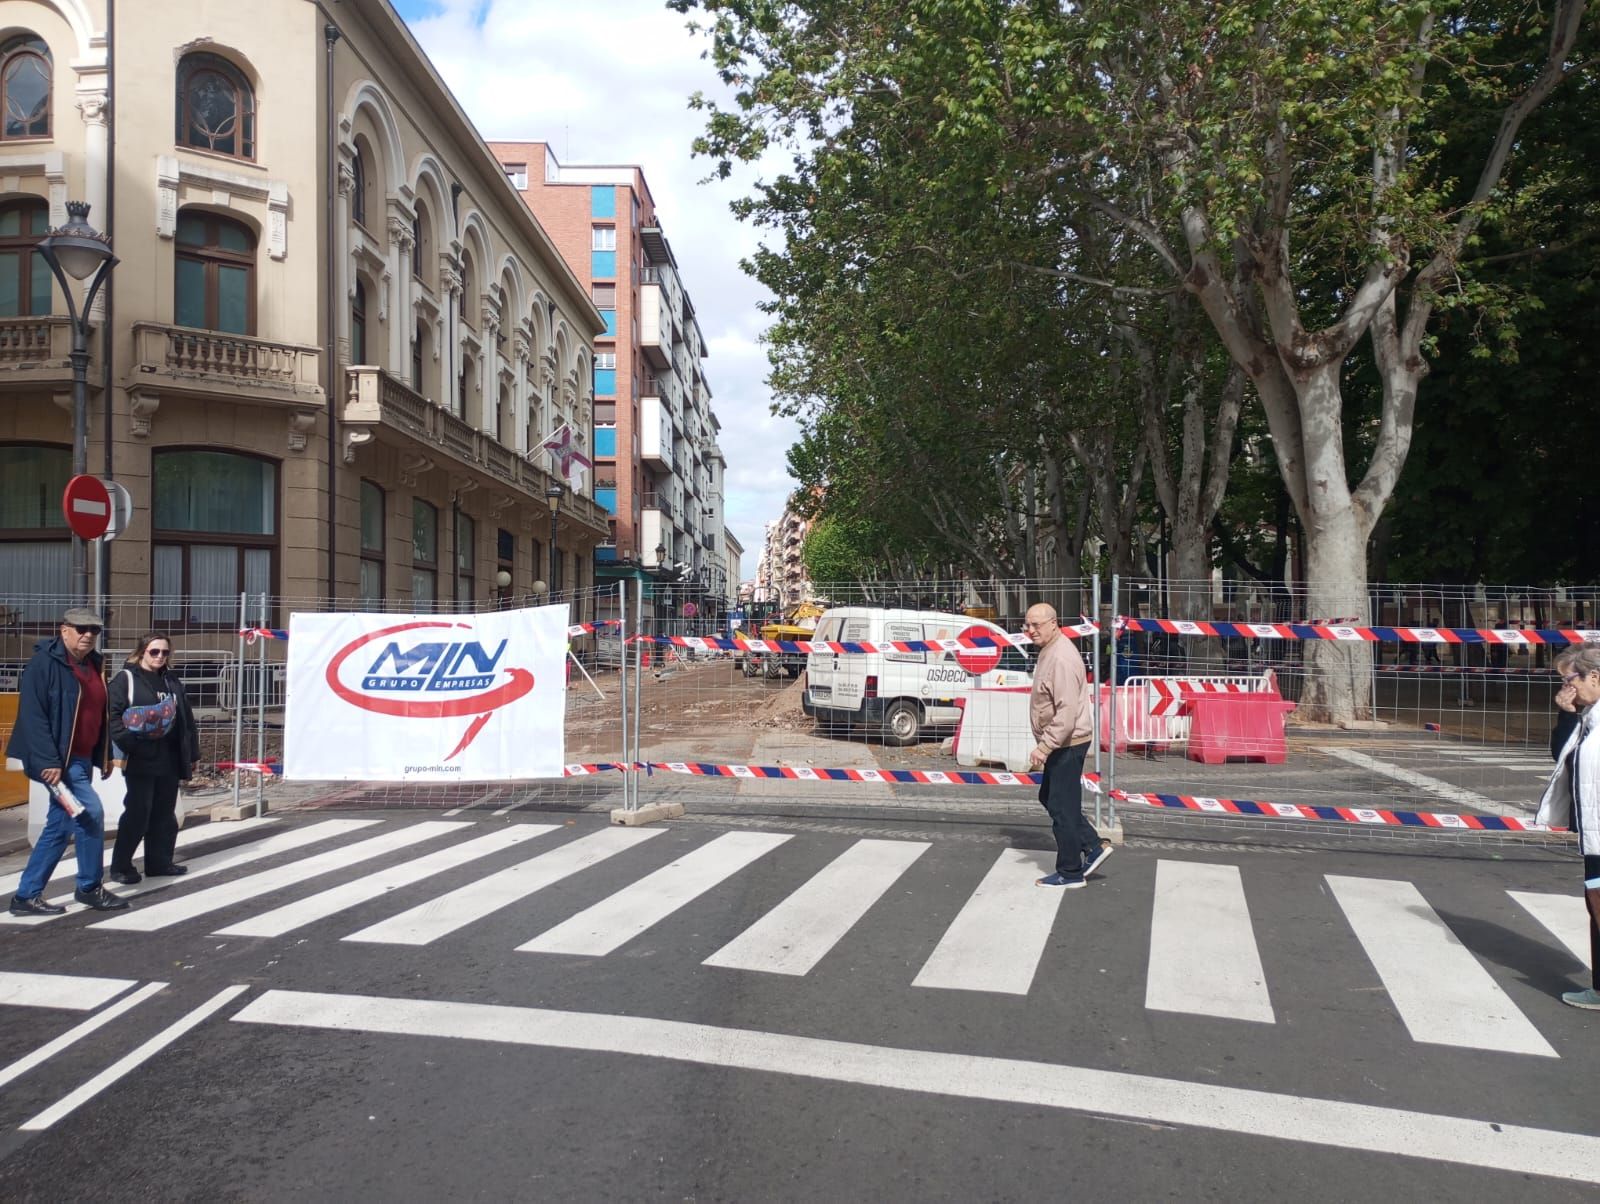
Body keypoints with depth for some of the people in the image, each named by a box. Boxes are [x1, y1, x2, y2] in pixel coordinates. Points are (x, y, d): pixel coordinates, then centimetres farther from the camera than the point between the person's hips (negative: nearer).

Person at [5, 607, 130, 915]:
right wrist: (47, 761, -24)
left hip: (82, 758, 9)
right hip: (57, 760, -9)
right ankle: (90, 887, 4)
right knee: (91, 813, -12)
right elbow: (32, 714, -19)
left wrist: (106, 755, 16)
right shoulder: (45, 663, -13)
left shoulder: (93, 664, 12)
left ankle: (26, 895, 20)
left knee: (60, 826, 11)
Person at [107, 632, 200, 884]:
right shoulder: (126, 679, -2)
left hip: (169, 759, 6)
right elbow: (113, 715, -11)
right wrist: (127, 743, -22)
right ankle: (121, 866, 6)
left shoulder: (172, 682, 16)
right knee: (138, 813, -5)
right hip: (140, 760, -6)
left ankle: (159, 861, 20)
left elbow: (186, 719, 17)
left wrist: (193, 753, 15)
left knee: (164, 813, 11)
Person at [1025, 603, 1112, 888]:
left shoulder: (1061, 659, -23)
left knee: (1062, 808, -1)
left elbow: (1067, 713, -29)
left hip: (1067, 744, -11)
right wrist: (1046, 745, 21)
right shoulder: (1049, 651, 10)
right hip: (1060, 744, 11)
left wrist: (1043, 747, -28)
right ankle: (1094, 847, 25)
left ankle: (1070, 873, 11)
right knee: (1049, 798, 19)